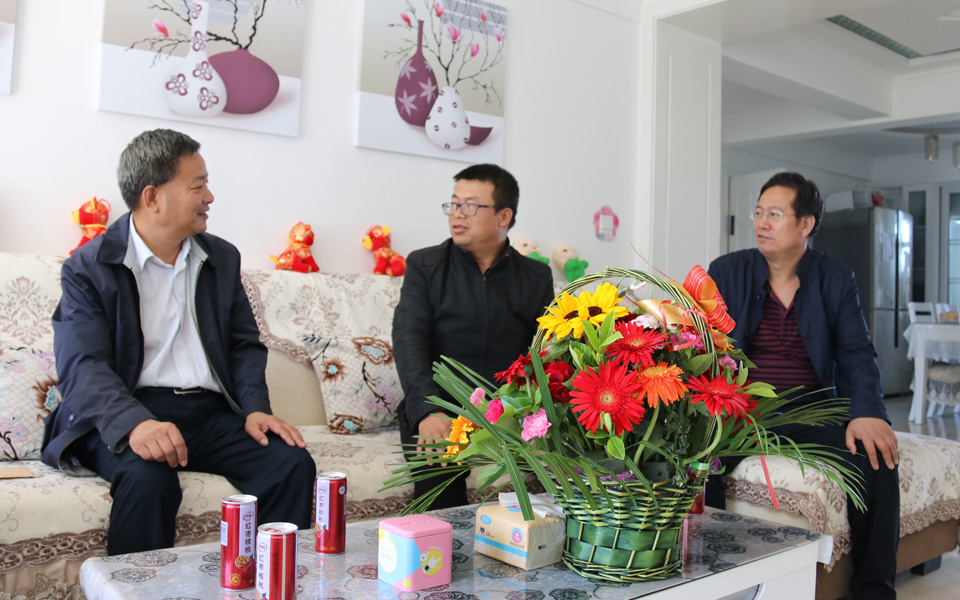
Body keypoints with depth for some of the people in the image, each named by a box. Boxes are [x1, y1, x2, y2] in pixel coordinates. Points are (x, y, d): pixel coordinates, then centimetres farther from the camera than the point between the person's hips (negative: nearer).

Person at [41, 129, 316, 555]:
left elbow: (244, 343, 15)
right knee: (149, 477, -35)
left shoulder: (222, 259, 15)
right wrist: (134, 423, -31)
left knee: (293, 463, -19)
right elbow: (81, 365, -11)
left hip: (210, 413, 4)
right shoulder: (88, 268, 0)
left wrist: (255, 408, -5)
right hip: (126, 416, -4)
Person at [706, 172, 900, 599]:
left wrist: (866, 413, -21)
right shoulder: (725, 272, 4)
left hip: (812, 410, 2)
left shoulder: (837, 278, 8)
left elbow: (856, 352, -1)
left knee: (877, 454, -24)